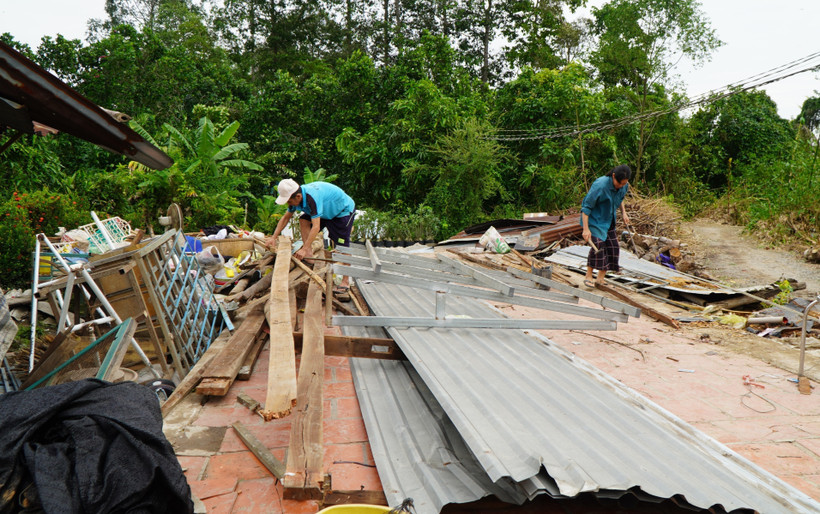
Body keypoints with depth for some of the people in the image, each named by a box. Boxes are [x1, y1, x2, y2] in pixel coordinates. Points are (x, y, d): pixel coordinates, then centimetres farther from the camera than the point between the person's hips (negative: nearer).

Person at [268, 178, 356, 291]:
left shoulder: (312, 197, -38)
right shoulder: (296, 196, -11)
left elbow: (316, 227, -42)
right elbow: (286, 218, 3)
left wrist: (304, 249, -42)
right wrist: (274, 237, -4)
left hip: (344, 210, -8)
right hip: (327, 210, 8)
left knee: (341, 246, -12)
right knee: (303, 220, -8)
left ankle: (345, 281, -2)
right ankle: (309, 254, -8)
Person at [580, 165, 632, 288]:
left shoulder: (624, 186, -7)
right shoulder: (600, 185, -29)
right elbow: (586, 207, -24)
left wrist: (623, 213, 6)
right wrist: (586, 228, -26)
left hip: (608, 220, 7)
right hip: (593, 219, -7)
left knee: (612, 247, 1)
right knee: (598, 244, -21)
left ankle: (600, 278, 11)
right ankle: (588, 277, -9)